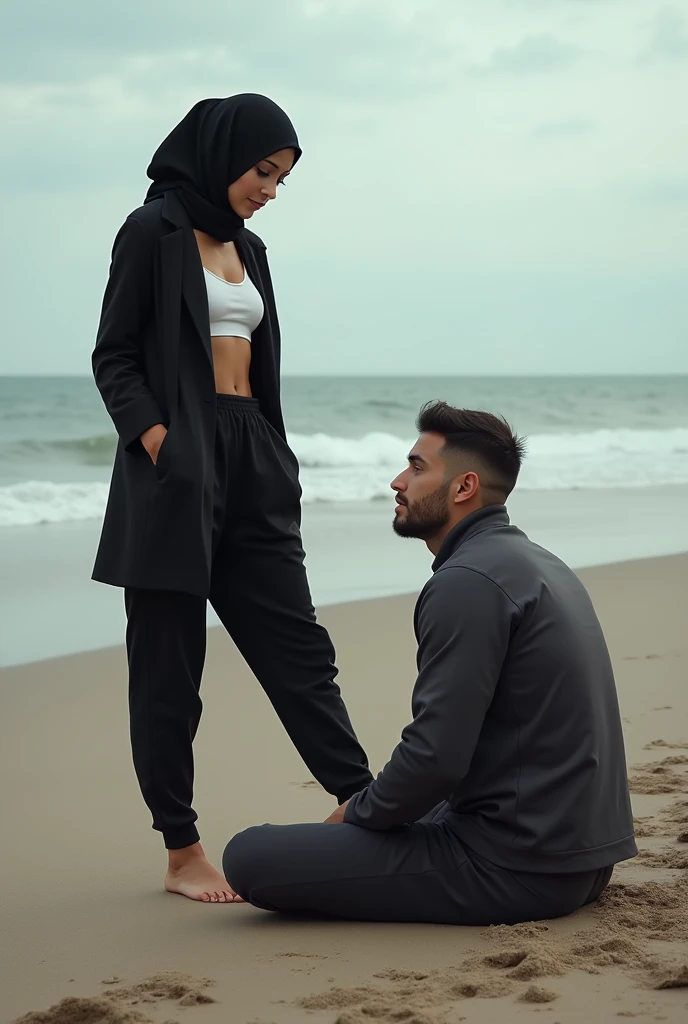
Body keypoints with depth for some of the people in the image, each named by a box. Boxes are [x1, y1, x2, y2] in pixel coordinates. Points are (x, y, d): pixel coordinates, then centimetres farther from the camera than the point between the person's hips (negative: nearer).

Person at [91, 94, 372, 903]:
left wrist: (275, 465, 14)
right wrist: (157, 441, -20)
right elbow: (113, 356, -7)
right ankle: (182, 855, 3)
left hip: (251, 464, 7)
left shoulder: (246, 248, 18)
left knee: (296, 645, 6)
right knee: (169, 665, -2)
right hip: (179, 471, -7)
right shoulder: (153, 231, -4)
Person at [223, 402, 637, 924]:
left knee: (250, 857, -14)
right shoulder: (535, 562, 14)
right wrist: (367, 811, 18)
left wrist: (355, 813, -4)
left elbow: (436, 757, -23)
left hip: (515, 868, -10)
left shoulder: (468, 582, -18)